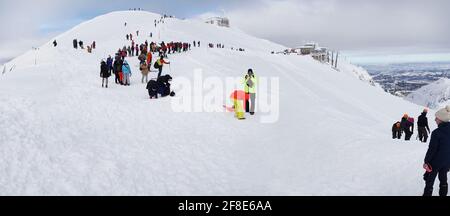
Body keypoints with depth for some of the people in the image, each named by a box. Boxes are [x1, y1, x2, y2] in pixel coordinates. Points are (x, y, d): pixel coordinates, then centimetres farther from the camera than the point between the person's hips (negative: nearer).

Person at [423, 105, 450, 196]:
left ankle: (427, 194, 12)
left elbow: (432, 149, -18)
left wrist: (426, 161, -9)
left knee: (429, 181, 7)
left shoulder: (436, 132, -22)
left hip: (435, 162, -6)